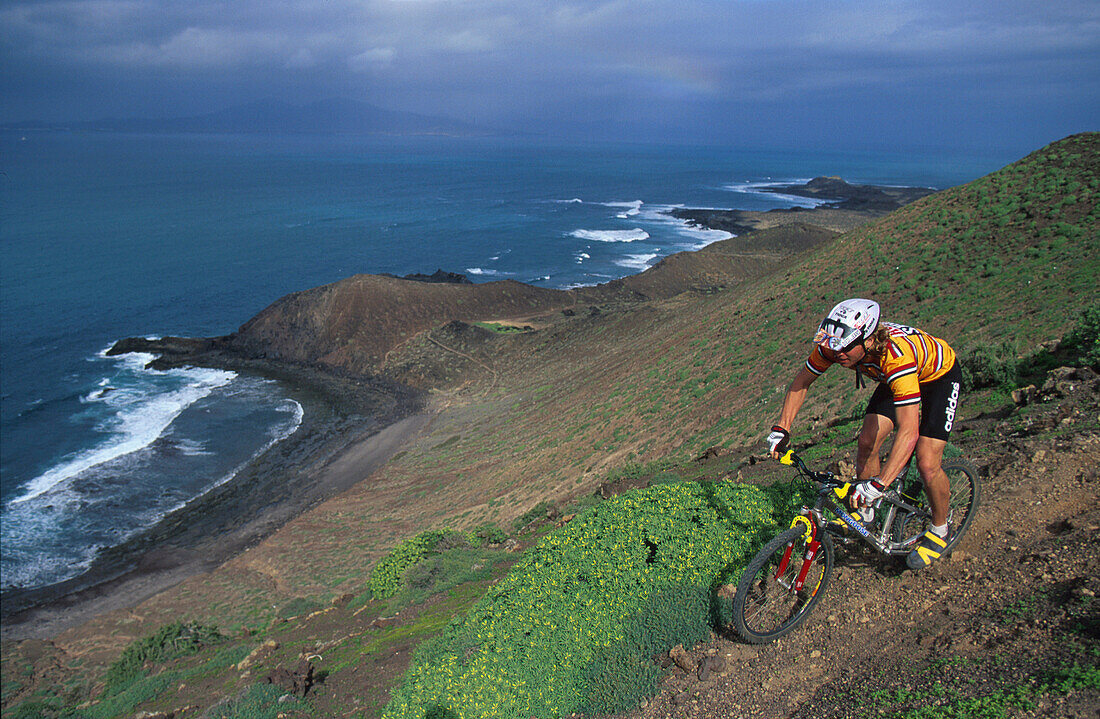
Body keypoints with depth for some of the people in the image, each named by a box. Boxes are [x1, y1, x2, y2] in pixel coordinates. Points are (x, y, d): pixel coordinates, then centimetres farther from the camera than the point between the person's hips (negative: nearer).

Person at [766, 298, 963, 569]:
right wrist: (781, 429, -20)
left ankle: (939, 531, 13)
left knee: (927, 464, -14)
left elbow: (909, 432, -49)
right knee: (867, 443, -7)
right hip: (893, 378, 6)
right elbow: (801, 382, -10)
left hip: (940, 375, -5)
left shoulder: (897, 354, -45)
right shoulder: (833, 345, -28)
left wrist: (878, 485, -55)